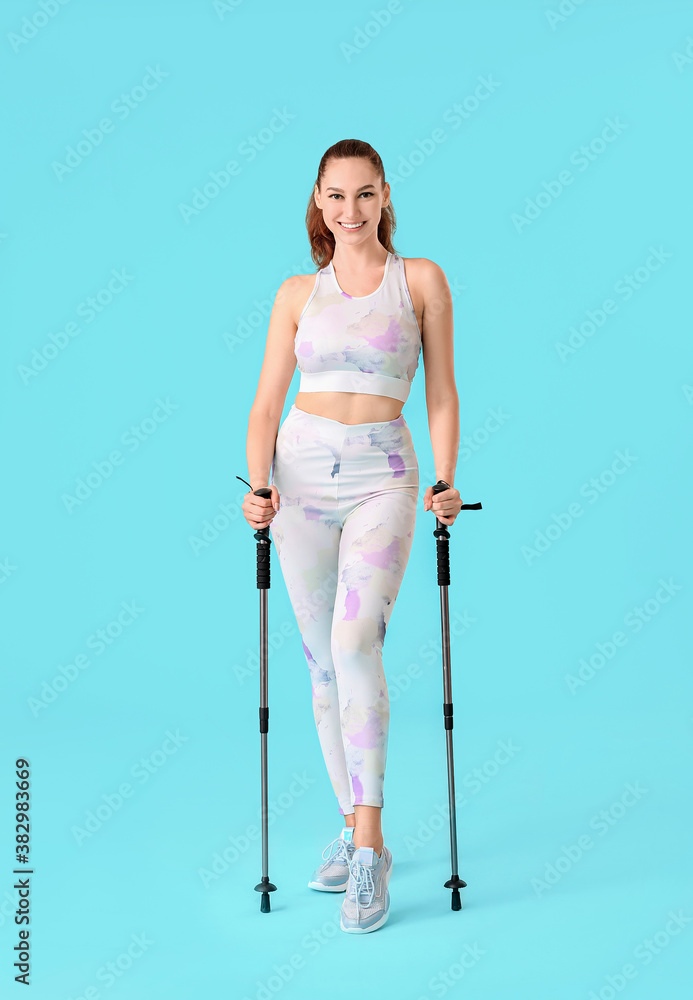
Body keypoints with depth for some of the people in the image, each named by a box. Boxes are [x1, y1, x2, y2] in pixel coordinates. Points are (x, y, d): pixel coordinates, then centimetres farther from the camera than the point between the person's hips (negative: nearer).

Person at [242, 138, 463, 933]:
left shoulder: (421, 280, 6)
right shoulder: (297, 294, 10)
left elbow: (441, 393, 6)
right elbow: (266, 403, 7)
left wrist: (445, 480, -6)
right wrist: (259, 483, -8)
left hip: (382, 479, -3)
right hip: (303, 474, 3)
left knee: (356, 643, -20)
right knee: (323, 660, 6)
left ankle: (369, 850, -14)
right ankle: (354, 828, 20)